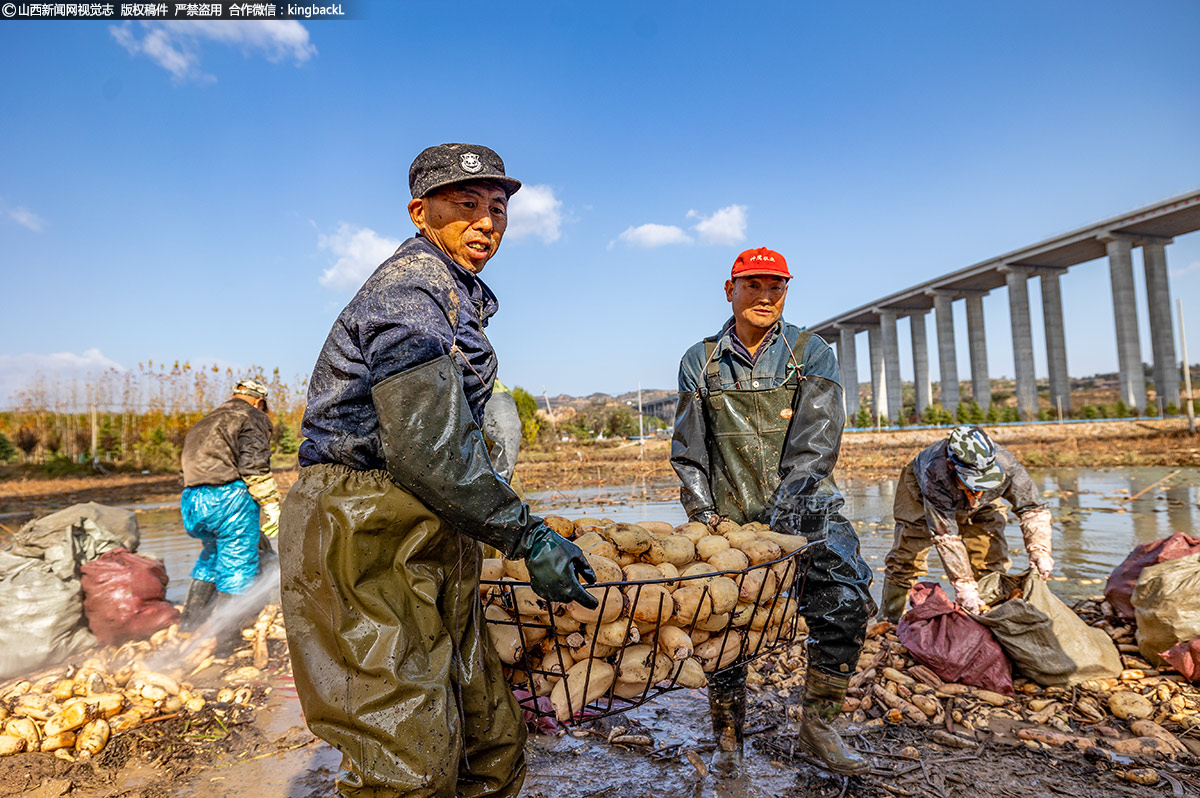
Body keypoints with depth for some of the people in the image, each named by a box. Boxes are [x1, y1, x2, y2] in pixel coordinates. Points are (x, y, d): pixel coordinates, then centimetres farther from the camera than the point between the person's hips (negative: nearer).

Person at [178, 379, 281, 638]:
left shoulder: (202, 424, 28)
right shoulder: (251, 418, 3)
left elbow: (186, 465, 23)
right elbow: (254, 466, -11)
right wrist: (272, 507, -10)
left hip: (191, 501, 8)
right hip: (228, 495, -8)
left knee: (213, 551, 29)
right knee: (238, 564, 1)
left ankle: (190, 619, 33)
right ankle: (227, 637, 4)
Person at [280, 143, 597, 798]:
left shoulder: (457, 294, 20)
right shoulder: (411, 289, -13)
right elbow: (430, 450, -23)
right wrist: (529, 538, -15)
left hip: (422, 544, 10)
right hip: (367, 541, -10)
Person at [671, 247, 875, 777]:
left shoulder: (812, 354, 3)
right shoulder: (700, 362, 8)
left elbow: (816, 441, -8)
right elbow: (688, 449, 8)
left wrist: (788, 507, -18)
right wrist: (701, 511, -2)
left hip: (804, 507, 0)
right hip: (730, 514, 1)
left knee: (846, 602, -16)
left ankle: (817, 725, 5)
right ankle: (727, 736, 22)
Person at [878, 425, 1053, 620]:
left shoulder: (1005, 465, -38)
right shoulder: (935, 473, -48)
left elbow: (1032, 508, -23)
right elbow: (945, 536, -43)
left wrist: (1039, 550, -39)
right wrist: (964, 586, -47)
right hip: (921, 493, -3)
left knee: (992, 557, -11)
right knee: (905, 558, -3)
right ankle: (888, 620, 13)